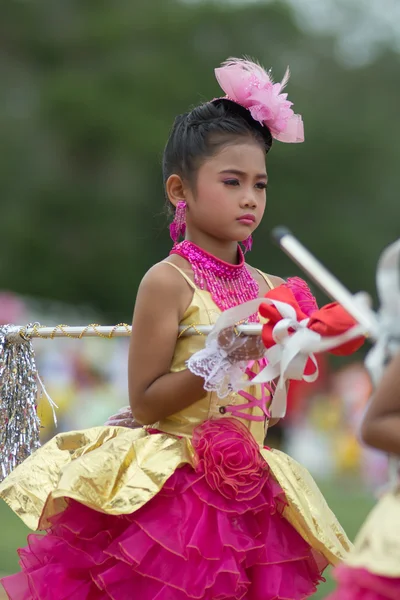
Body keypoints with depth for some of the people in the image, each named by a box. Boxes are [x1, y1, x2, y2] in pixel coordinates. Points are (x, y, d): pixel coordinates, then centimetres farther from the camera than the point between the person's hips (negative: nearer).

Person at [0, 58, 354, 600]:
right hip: (169, 493, -6)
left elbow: (269, 407, 14)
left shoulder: (270, 289, 9)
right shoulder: (169, 282, -8)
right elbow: (144, 402, -11)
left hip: (248, 497, 6)